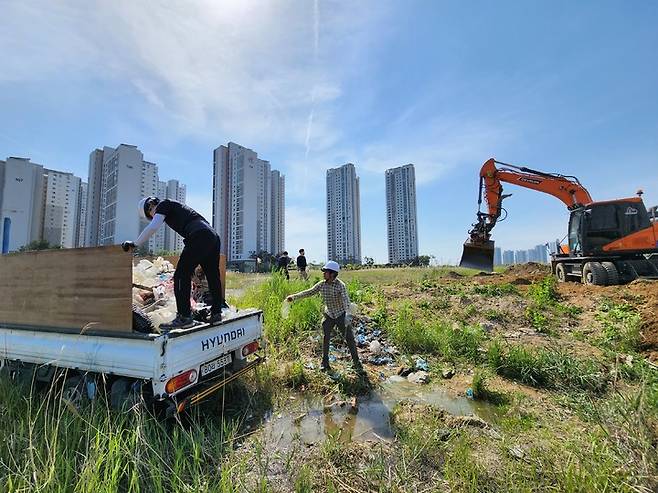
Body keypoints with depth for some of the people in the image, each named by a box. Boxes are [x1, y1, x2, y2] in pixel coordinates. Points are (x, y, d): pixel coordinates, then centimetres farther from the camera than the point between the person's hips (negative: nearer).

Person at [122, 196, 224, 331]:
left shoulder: (163, 204, 11)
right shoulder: (174, 207, 35)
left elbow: (152, 228, -3)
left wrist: (134, 244, 6)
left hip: (199, 237, -9)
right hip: (213, 237, 9)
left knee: (181, 276, -4)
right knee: (213, 277, 11)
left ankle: (184, 317, -5)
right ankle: (216, 314, 18)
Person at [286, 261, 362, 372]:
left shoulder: (340, 285, -20)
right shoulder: (321, 285, -7)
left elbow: (346, 300, -32)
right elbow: (309, 292, -1)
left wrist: (348, 314, -46)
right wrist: (294, 297, -8)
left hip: (341, 315, -3)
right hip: (328, 315, 4)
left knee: (349, 338, 2)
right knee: (325, 339, 6)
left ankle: (356, 362, 18)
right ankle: (325, 363, 21)